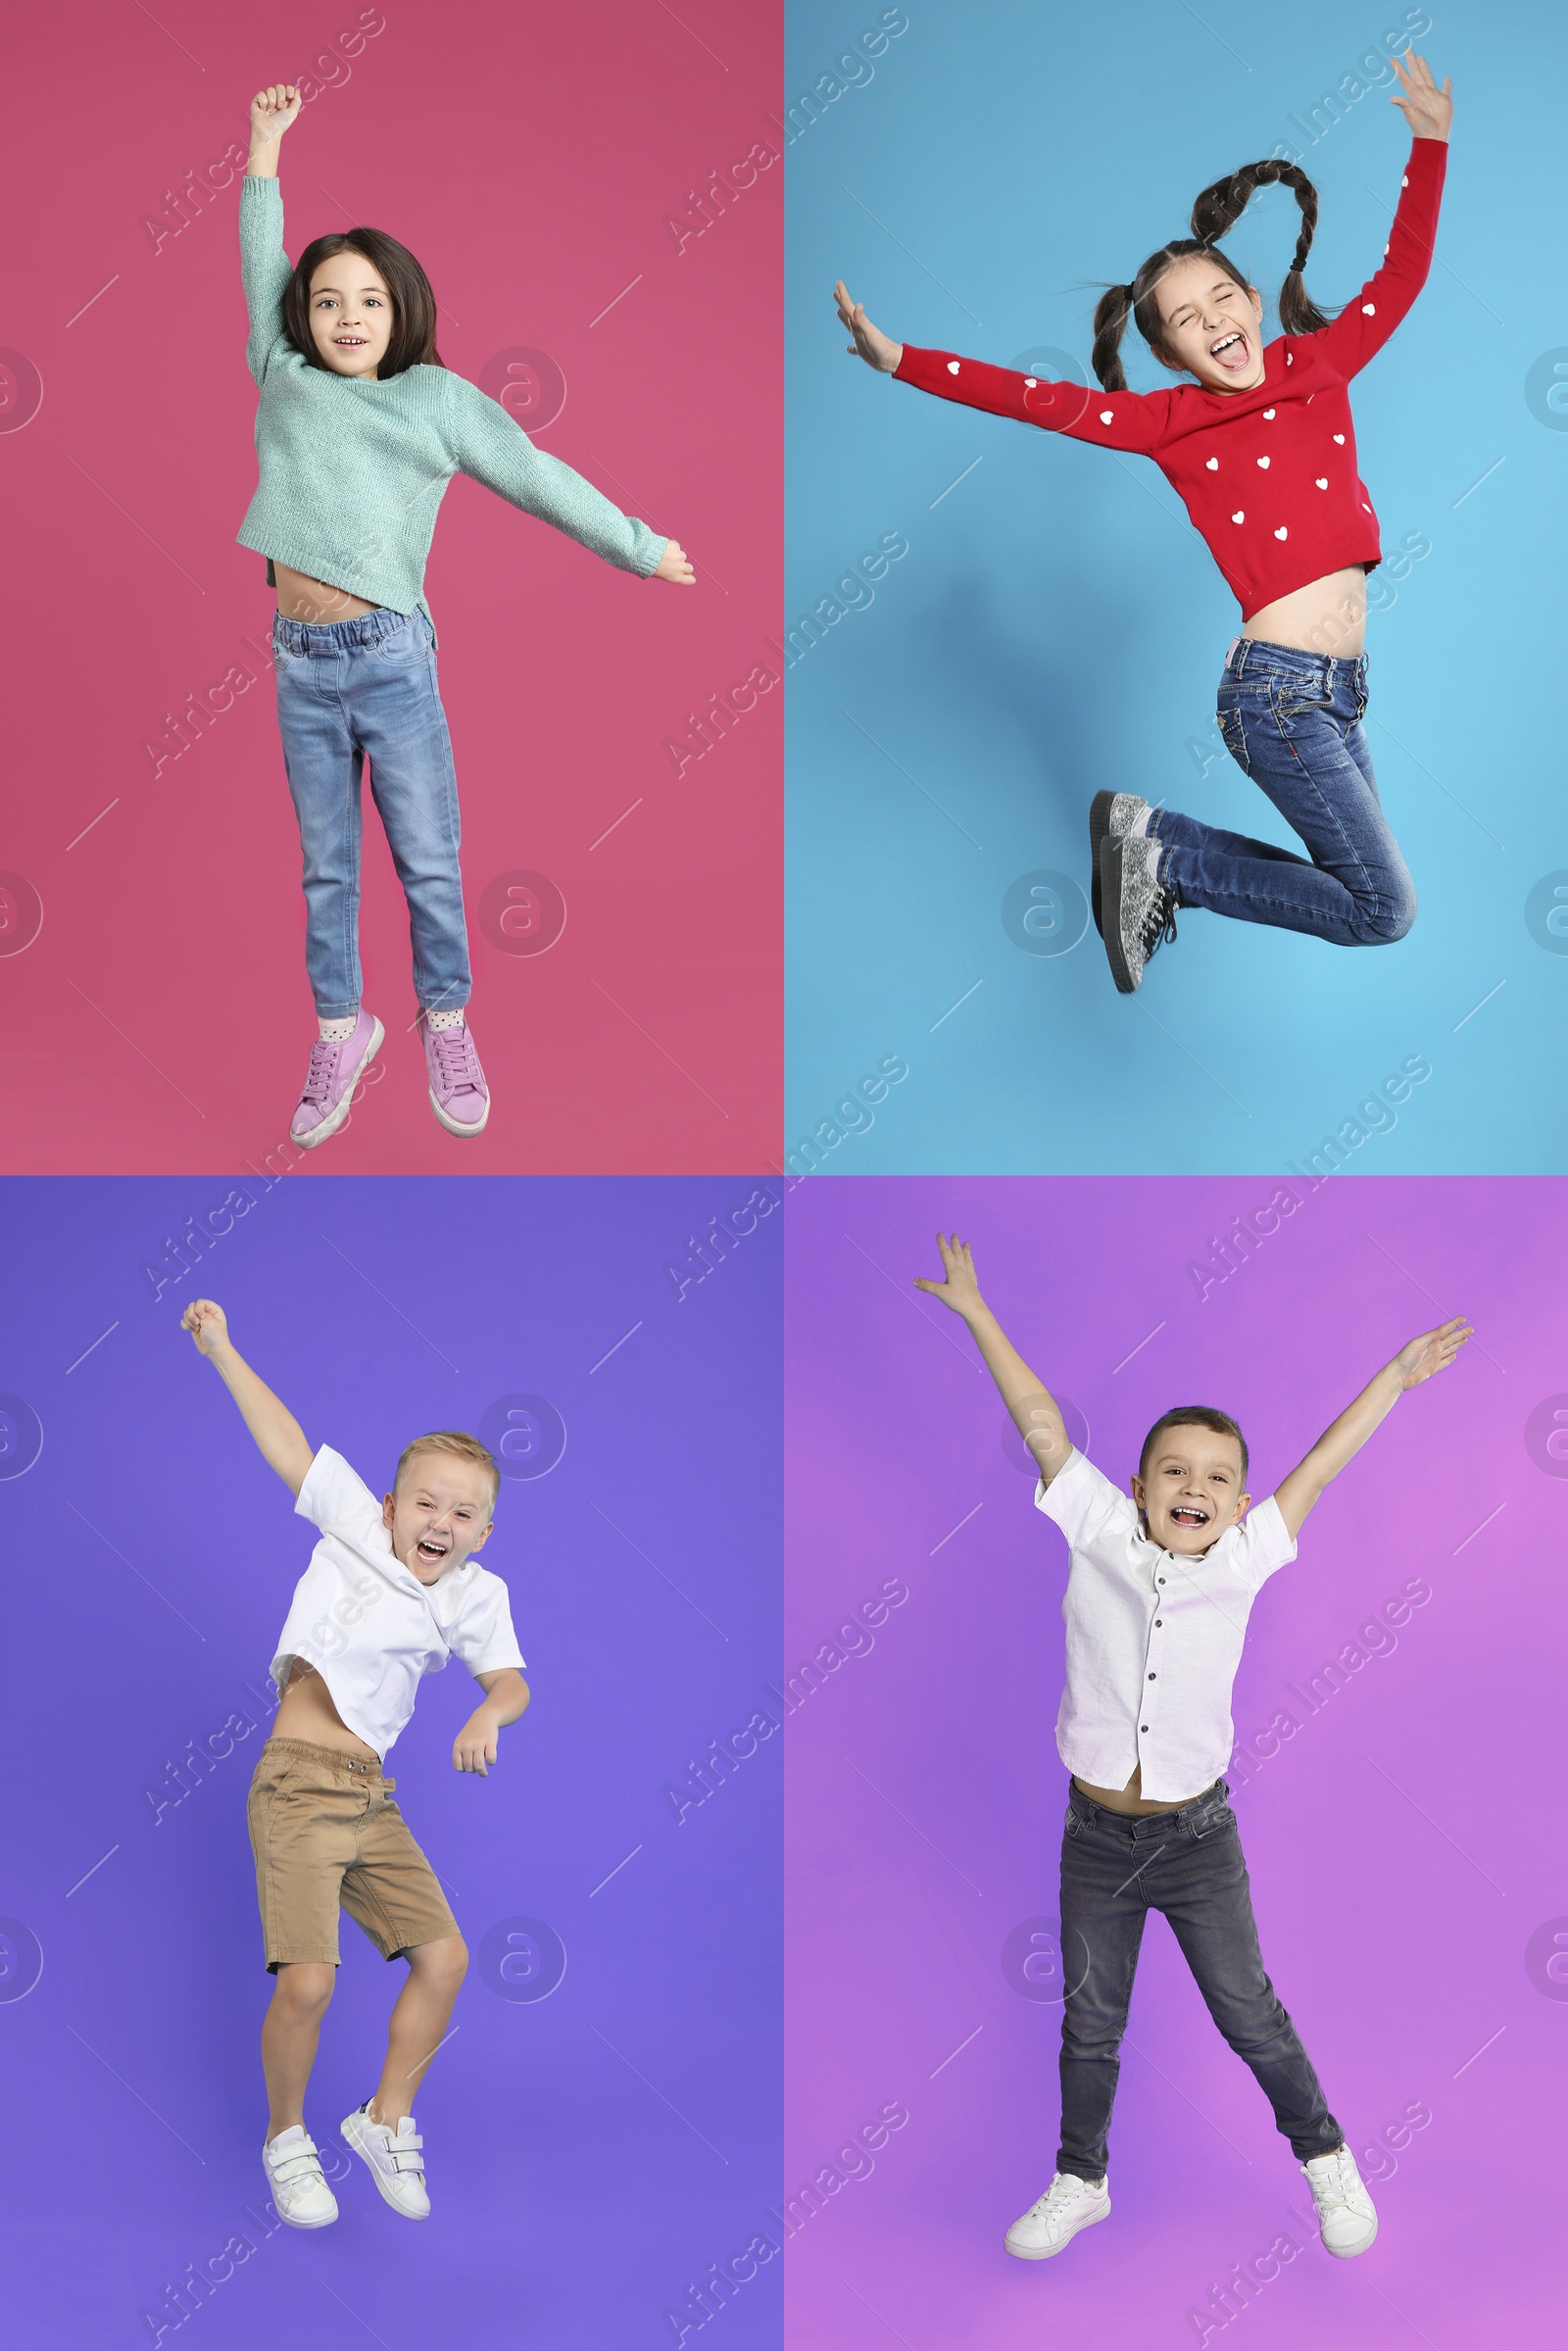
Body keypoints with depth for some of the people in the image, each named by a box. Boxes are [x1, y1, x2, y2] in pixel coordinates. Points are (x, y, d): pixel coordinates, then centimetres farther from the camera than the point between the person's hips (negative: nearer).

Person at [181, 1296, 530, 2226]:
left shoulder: (475, 1596, 8)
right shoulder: (356, 1529, 1)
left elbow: (508, 1679, 4)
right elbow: (289, 1445, 1)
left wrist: (487, 1716, -20)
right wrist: (222, 1349, 1)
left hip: (373, 1797, 5)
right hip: (299, 1786, -4)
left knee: (445, 1955, -1)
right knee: (307, 1980, -14)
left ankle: (386, 2117, 21)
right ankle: (286, 2137, 12)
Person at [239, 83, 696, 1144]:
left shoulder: (438, 398, 4)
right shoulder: (284, 378, 12)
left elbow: (536, 476, 6)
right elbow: (261, 264, 20)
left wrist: (639, 548, 8)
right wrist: (266, 146, 23)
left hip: (390, 656, -3)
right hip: (300, 660, 3)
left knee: (429, 861, 3)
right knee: (326, 867, 11)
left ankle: (447, 1023, 20)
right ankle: (341, 1031, 22)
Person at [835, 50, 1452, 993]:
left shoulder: (1319, 365, 10)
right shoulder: (1174, 421, -3)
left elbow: (1403, 273, 21)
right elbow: (1041, 400, -6)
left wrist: (1430, 144, 20)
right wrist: (899, 359, -11)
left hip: (1339, 688, 7)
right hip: (1278, 690, -7)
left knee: (1354, 881, 15)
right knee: (1384, 909, -5)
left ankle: (1154, 852, 20)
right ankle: (1160, 853, 5)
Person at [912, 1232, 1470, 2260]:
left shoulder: (1241, 1564, -6)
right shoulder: (1099, 1536, -7)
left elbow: (1316, 1469, 3)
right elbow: (1043, 1424, -5)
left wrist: (1395, 1377, 9)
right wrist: (978, 1314, -1)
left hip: (1198, 1836, 0)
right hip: (1098, 1834, 1)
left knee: (1251, 2015, 10)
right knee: (1090, 2023, 15)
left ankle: (1325, 2154, 33)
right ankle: (1080, 2181, 34)